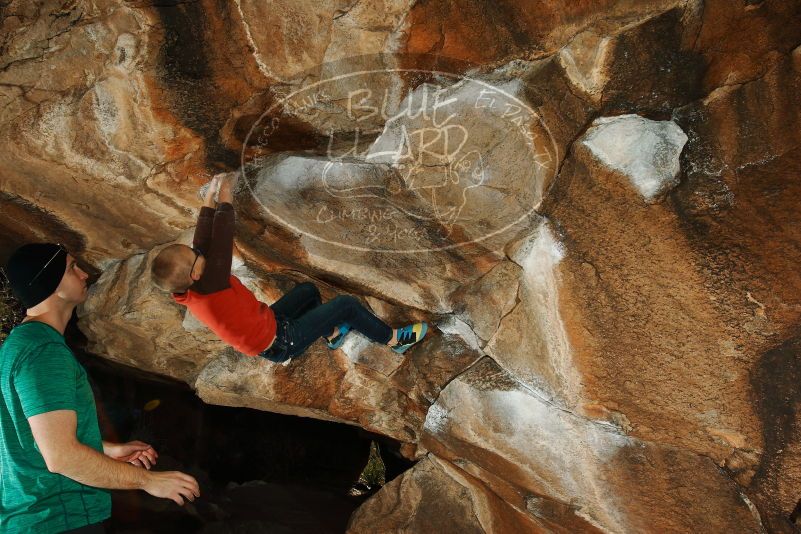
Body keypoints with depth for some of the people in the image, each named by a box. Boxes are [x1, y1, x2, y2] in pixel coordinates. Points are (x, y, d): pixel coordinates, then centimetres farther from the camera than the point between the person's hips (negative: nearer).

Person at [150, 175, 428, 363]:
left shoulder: (185, 290, -11)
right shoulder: (207, 290, -37)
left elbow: (203, 241, -4)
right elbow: (221, 244, -34)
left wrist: (208, 199, -5)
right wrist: (224, 201, -20)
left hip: (266, 327, 9)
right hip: (280, 343, -9)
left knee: (307, 290, 24)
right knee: (346, 304, -7)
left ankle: (331, 334, 39)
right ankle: (394, 339, 14)